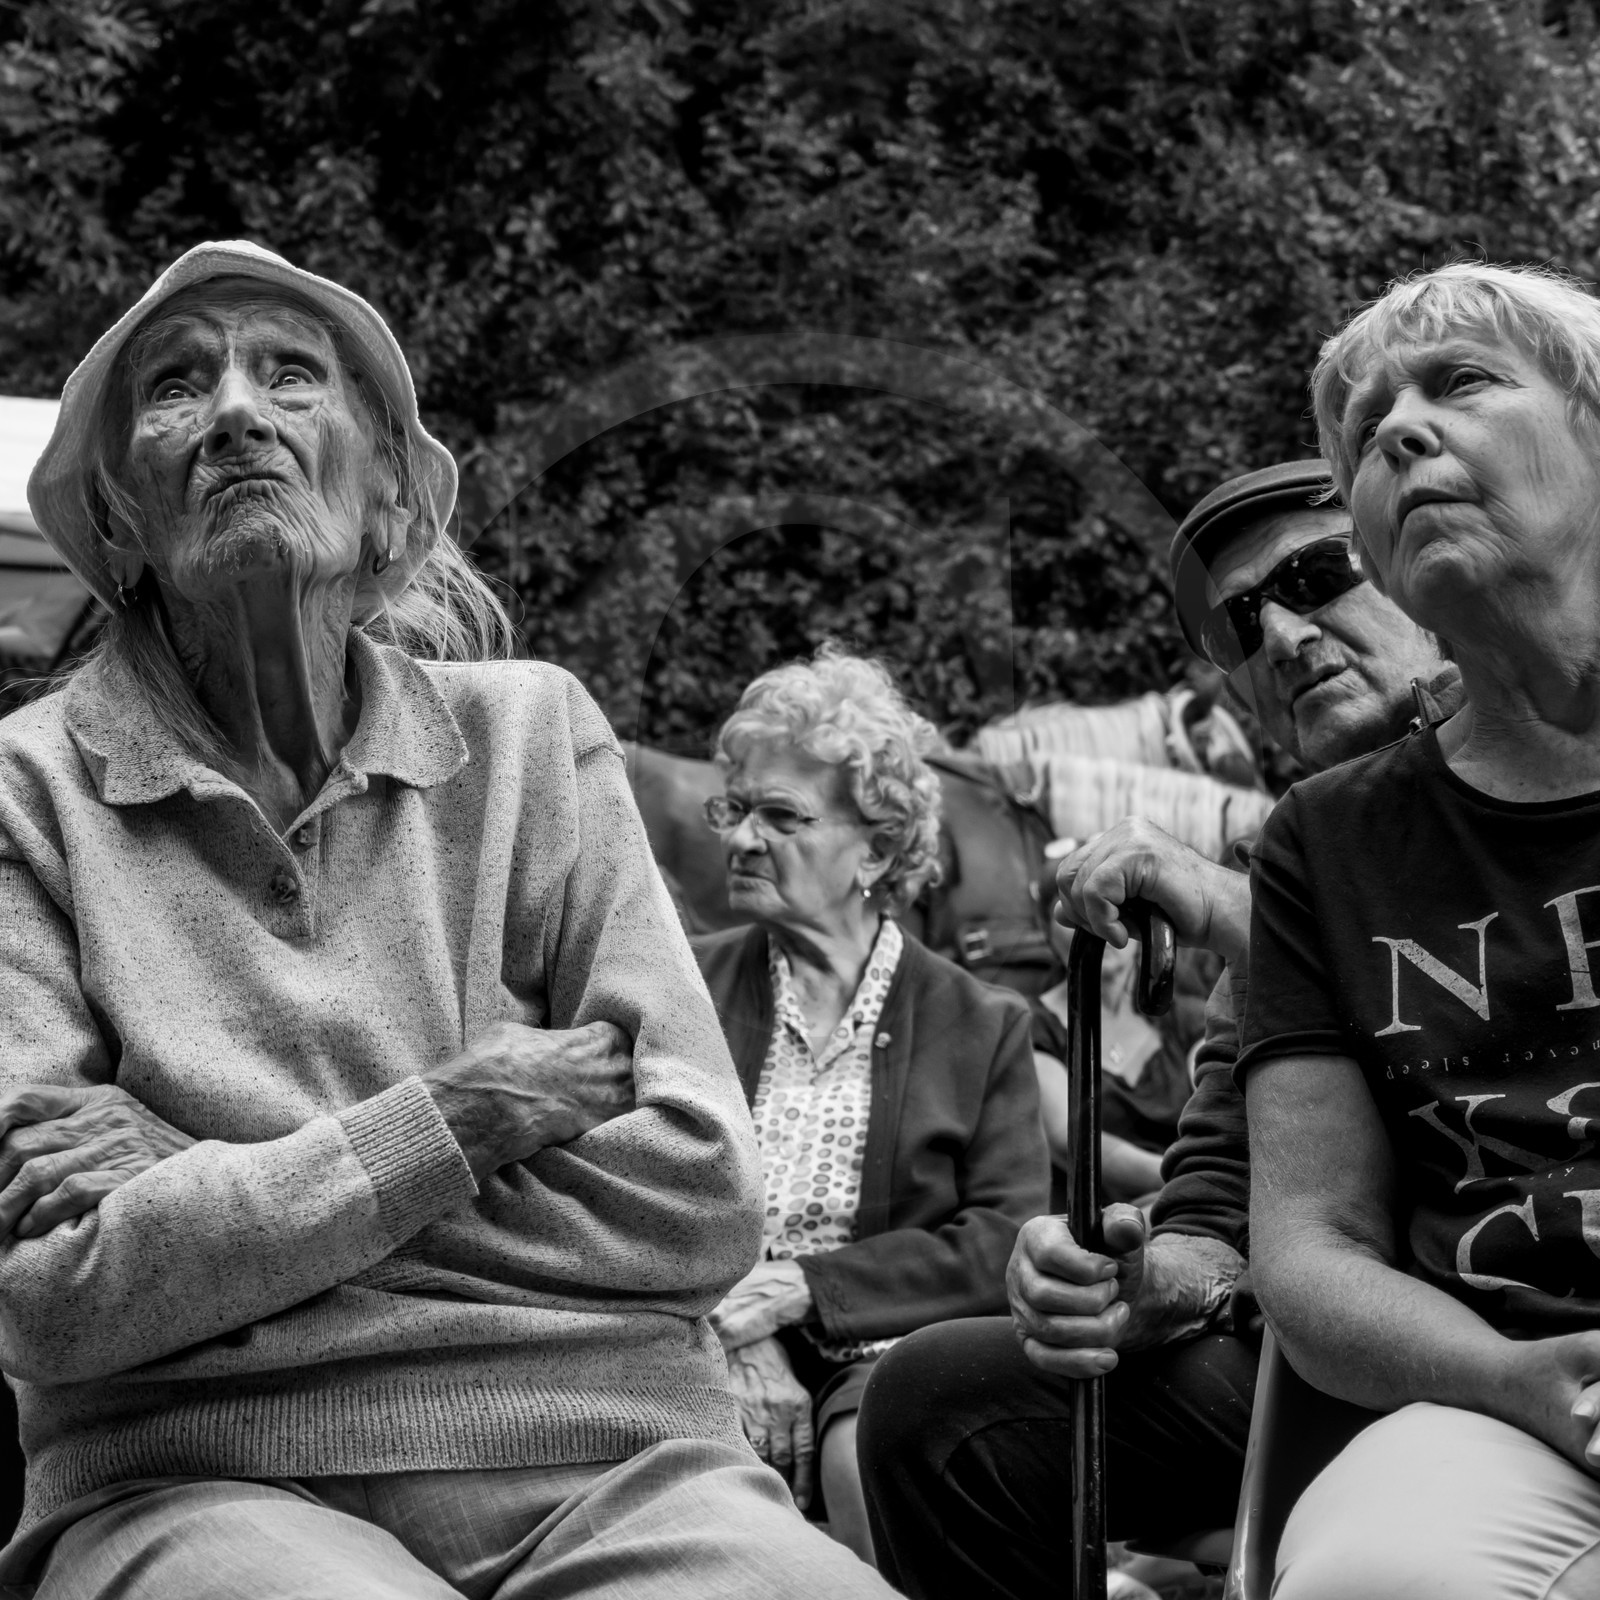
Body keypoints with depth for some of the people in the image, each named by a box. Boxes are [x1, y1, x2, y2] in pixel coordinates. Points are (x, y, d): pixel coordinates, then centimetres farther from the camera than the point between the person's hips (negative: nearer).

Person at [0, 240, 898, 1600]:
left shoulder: (529, 730, 12)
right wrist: (463, 1117, -6)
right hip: (209, 1480, -2)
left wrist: (212, 1191, -4)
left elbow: (699, 1194, 2)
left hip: (606, 1452, 3)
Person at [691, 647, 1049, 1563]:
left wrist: (803, 1287, -13)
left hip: (892, 1347, 0)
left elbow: (1008, 1245, -1)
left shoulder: (979, 1026, 10)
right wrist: (736, 1334, -13)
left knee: (870, 1454, -34)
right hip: (714, 1347, 1)